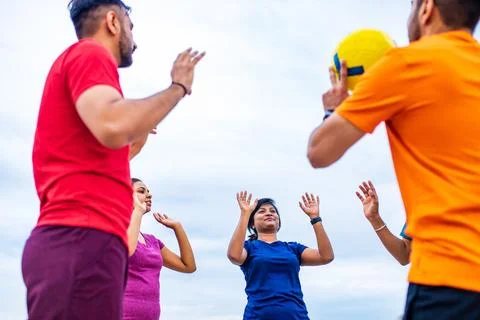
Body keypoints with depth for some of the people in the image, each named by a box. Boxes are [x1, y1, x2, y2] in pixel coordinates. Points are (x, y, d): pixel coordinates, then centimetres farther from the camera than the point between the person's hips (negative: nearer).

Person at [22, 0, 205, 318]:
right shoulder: (89, 53, -1)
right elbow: (114, 127, -21)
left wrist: (133, 142, 37)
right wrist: (178, 86, -7)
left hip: (74, 239, 10)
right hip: (82, 239, -10)